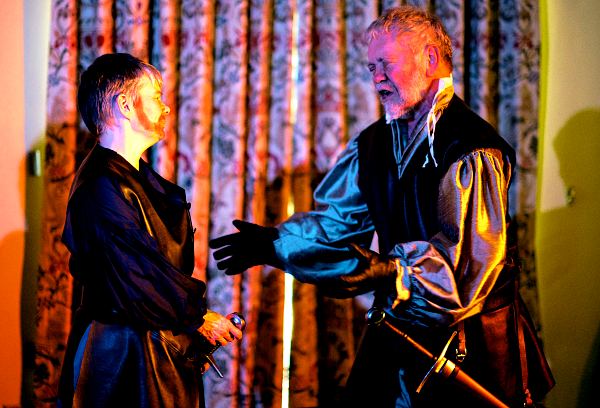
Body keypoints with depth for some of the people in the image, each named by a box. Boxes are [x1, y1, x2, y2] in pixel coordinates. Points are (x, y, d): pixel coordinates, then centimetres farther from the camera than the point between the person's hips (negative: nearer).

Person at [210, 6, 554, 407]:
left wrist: (387, 270, -38)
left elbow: (466, 258, -27)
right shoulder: (373, 144, 6)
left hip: (470, 341, -6)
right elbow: (337, 218, 9)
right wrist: (273, 243, -3)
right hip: (398, 326, 7)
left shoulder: (473, 151, -19)